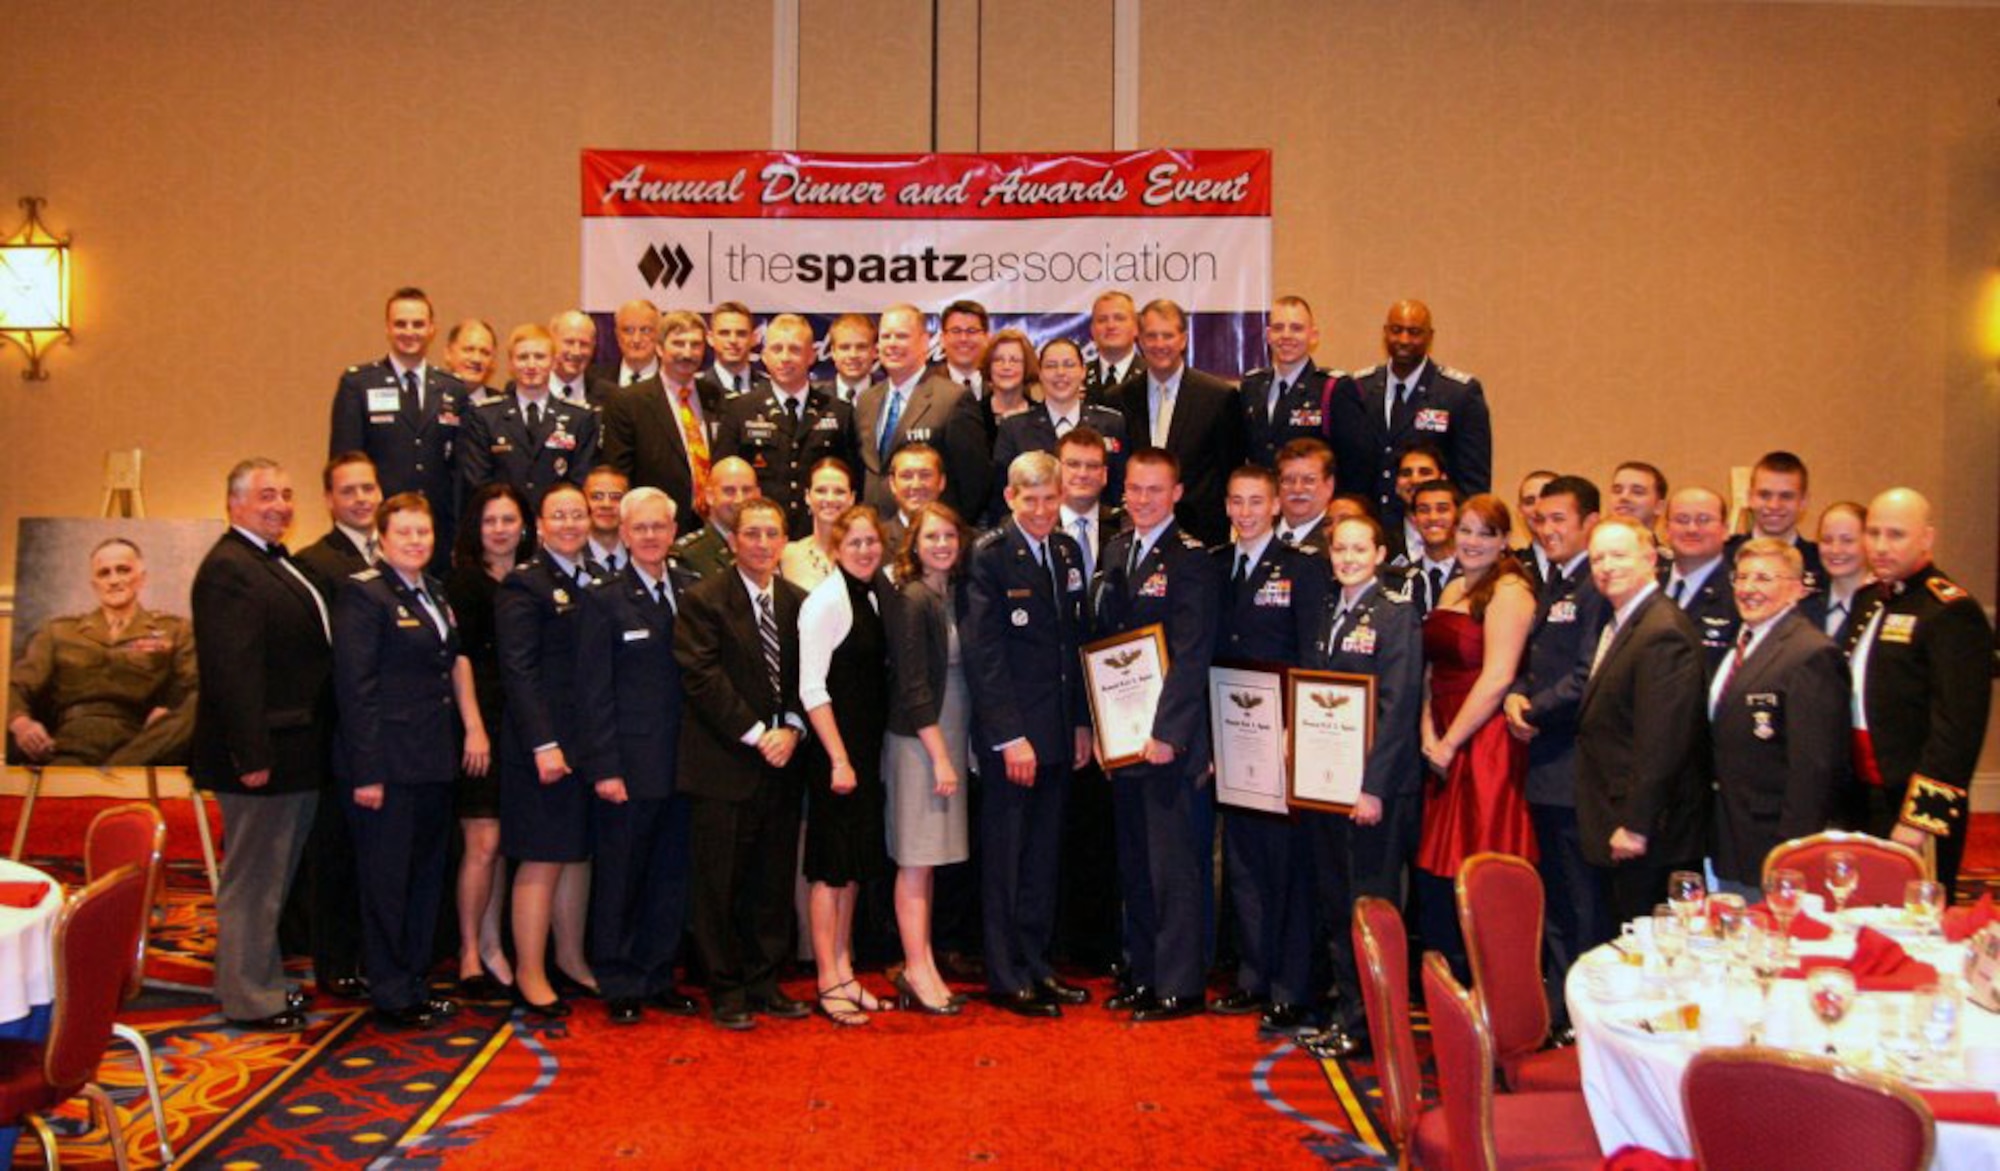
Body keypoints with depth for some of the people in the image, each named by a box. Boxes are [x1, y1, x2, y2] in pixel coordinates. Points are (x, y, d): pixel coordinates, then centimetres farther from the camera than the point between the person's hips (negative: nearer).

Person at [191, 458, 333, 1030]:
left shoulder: (278, 563, 15)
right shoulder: (228, 569, -17)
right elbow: (230, 670, -24)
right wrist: (251, 755, -26)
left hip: (294, 751, 10)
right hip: (264, 753, -10)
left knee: (273, 876, 20)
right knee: (252, 879, 1)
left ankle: (263, 980, 32)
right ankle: (250, 1000, 12)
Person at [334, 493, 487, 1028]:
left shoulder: (435, 593, 14)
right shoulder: (364, 594, -10)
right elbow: (355, 688, -15)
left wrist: (473, 726, 4)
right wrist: (366, 772, -19)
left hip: (436, 762, 8)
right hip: (390, 763, -8)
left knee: (427, 874, 15)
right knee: (387, 879, 2)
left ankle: (416, 981, 27)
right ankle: (391, 993, 13)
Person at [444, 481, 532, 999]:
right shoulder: (463, 581, -3)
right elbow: (457, 659, -9)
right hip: (481, 726, -5)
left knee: (506, 844, 9)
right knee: (482, 843, -3)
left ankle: (493, 947, 19)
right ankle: (470, 953, 9)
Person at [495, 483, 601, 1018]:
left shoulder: (595, 583, 13)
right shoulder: (525, 584, -7)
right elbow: (518, 671, -13)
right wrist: (544, 745, -18)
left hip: (591, 743, 7)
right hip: (544, 744, -7)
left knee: (579, 853, 13)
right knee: (542, 859, -1)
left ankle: (571, 961, 24)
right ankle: (530, 975, 8)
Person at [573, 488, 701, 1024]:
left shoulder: (694, 593, 8)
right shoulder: (604, 600, -3)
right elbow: (594, 692, -6)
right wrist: (604, 768, -11)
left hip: (684, 762, 4)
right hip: (629, 766, -4)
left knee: (672, 877, 10)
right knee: (619, 877, 5)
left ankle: (658, 978, 23)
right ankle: (619, 985, 17)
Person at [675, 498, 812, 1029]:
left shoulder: (799, 602, 11)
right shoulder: (703, 600, -4)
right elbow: (703, 678, -11)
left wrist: (791, 729, -6)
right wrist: (756, 735, -13)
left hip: (782, 764, 5)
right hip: (724, 762, -5)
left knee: (774, 881, 9)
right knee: (720, 882, 1)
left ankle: (764, 983, 20)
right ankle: (726, 990, 12)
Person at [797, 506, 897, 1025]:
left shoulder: (875, 595, 10)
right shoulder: (826, 600, -13)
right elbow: (811, 687, -16)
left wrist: (866, 756, 9)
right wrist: (839, 759, -18)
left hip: (868, 749, 8)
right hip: (835, 751, -8)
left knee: (855, 865, 14)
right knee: (831, 866, -1)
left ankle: (844, 972, 24)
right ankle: (828, 983, 7)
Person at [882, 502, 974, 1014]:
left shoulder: (957, 596, 10)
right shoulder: (910, 600, -12)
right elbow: (912, 685, -15)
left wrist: (953, 751, 7)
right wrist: (940, 757, -15)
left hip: (950, 736, 7)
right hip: (918, 740, -7)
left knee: (927, 857, 11)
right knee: (916, 858, -2)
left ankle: (921, 963, 17)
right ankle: (917, 970, 4)